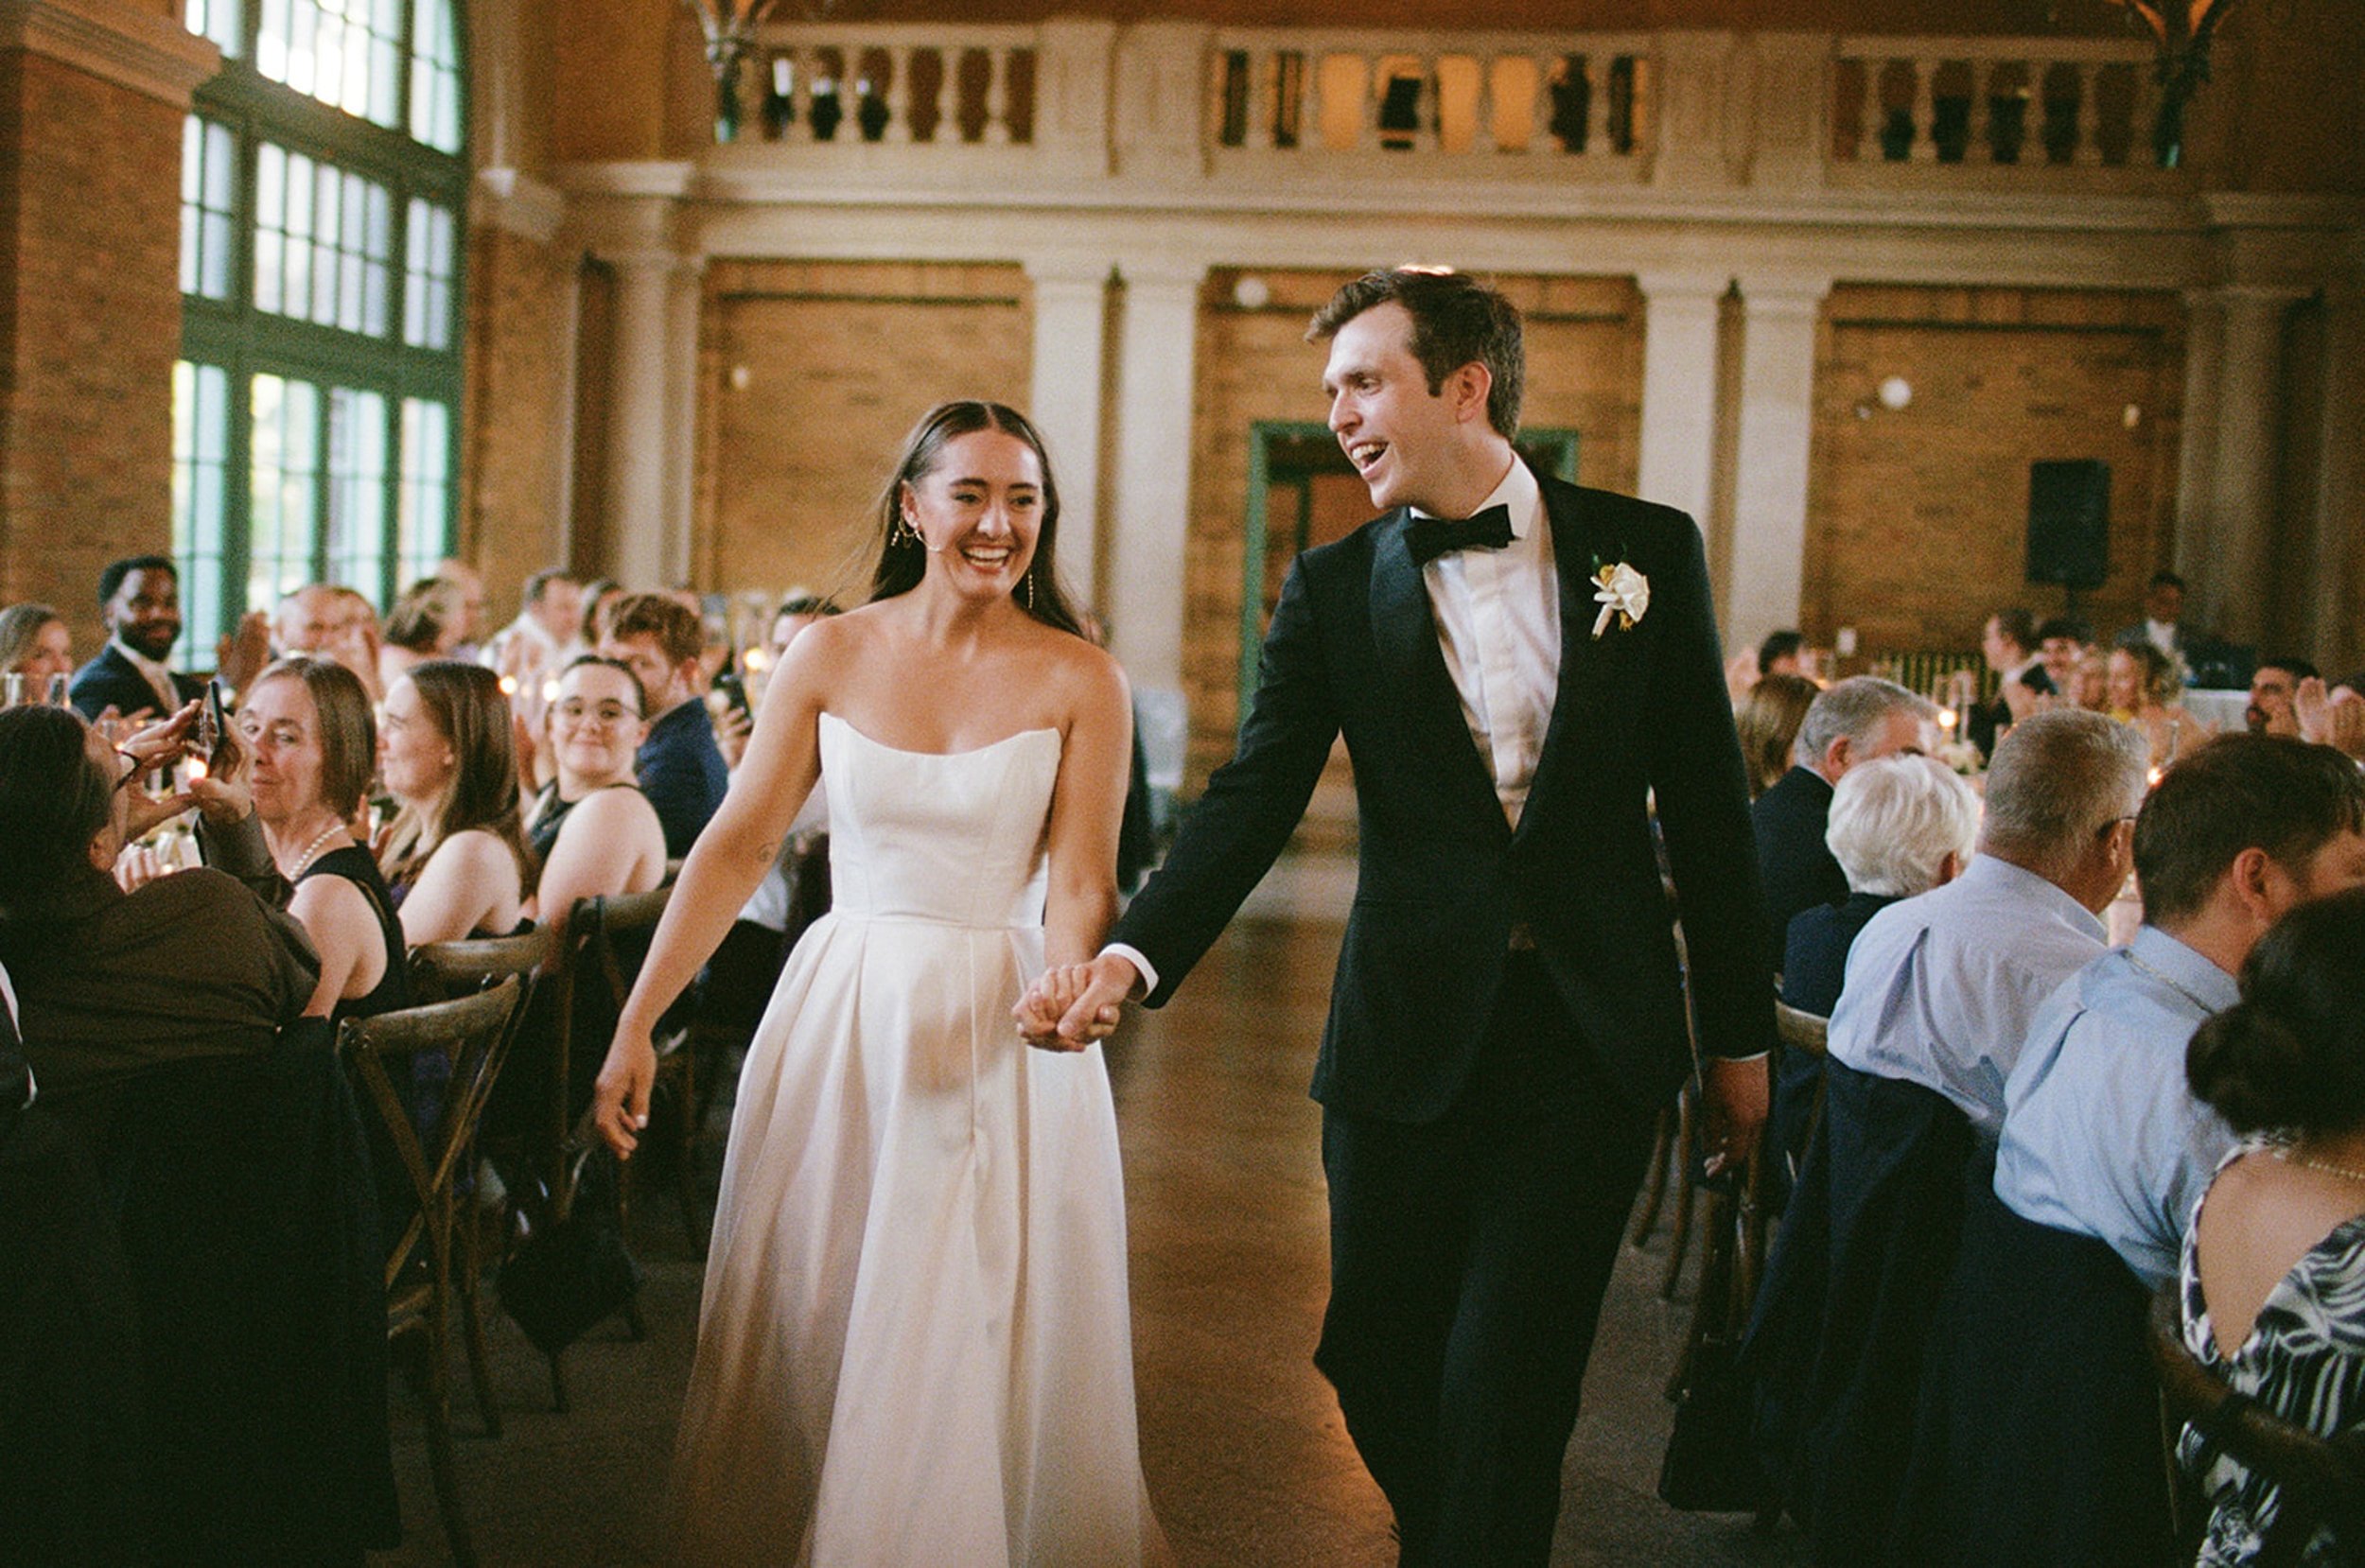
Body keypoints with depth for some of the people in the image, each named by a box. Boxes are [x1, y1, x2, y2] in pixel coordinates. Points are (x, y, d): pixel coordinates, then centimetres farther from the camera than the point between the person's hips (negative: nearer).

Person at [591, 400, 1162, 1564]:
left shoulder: (1080, 681, -3)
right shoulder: (829, 658, 1)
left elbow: (1079, 886, -7)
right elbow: (735, 848, -1)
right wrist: (636, 1023, -6)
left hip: (1000, 1034, -2)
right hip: (840, 1025, 2)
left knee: (980, 1350, 4)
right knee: (805, 1332, 12)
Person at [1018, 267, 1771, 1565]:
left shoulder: (1647, 549, 1)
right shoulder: (1333, 589, 3)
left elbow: (1707, 804, 4)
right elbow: (1254, 798, -7)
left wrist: (1739, 1032, 6)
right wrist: (1132, 955, -23)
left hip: (1594, 1032, -1)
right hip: (1411, 1033, 2)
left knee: (1503, 1383, -4)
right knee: (1376, 1358, 11)